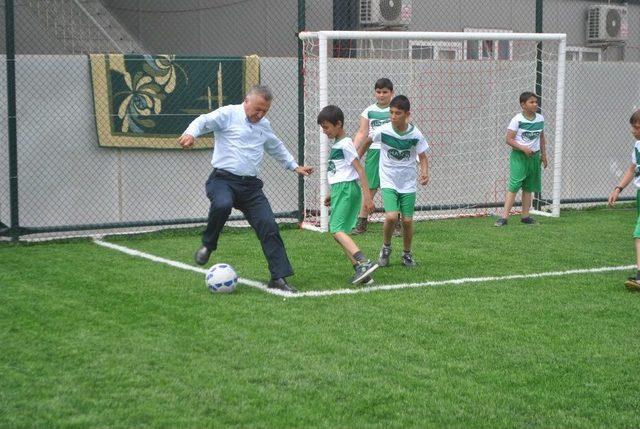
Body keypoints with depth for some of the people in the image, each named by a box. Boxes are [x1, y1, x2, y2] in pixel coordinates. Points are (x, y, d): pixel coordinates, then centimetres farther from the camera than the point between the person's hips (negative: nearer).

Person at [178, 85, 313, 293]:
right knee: (222, 205, -38)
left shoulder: (264, 125, 20)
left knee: (268, 225, -7)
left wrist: (294, 166, 40)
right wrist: (191, 133, -34)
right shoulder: (228, 114, 0)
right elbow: (204, 121, -13)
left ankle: (279, 277, -1)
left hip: (251, 185, 6)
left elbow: (277, 148, 37)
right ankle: (207, 245, -10)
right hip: (223, 179, -5)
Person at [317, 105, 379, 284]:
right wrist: (332, 194, 28)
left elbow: (359, 169, -15)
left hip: (346, 189, -10)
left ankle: (364, 263, -31)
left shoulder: (345, 144, -11)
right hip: (340, 190, 10)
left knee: (337, 230, -19)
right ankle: (360, 270, 5)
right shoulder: (336, 145, 17)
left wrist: (367, 196, -20)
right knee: (338, 231, 8)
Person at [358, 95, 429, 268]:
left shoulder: (415, 134, -13)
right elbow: (368, 141, 7)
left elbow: (422, 157, -3)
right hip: (388, 182, -1)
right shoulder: (383, 131, -13)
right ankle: (386, 248, 10)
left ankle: (407, 254, 26)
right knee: (391, 217, -18)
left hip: (408, 184, 1)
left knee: (407, 220, 1)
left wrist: (425, 173, -22)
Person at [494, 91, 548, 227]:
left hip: (534, 156, 6)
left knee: (529, 187, 10)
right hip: (518, 155, -6)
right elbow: (509, 139, -12)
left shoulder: (540, 119, 7)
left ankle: (525, 216, 18)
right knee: (514, 185, -14)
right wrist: (523, 148, -22)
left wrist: (543, 155, 17)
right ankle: (504, 217, -16)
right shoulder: (517, 119, -10)